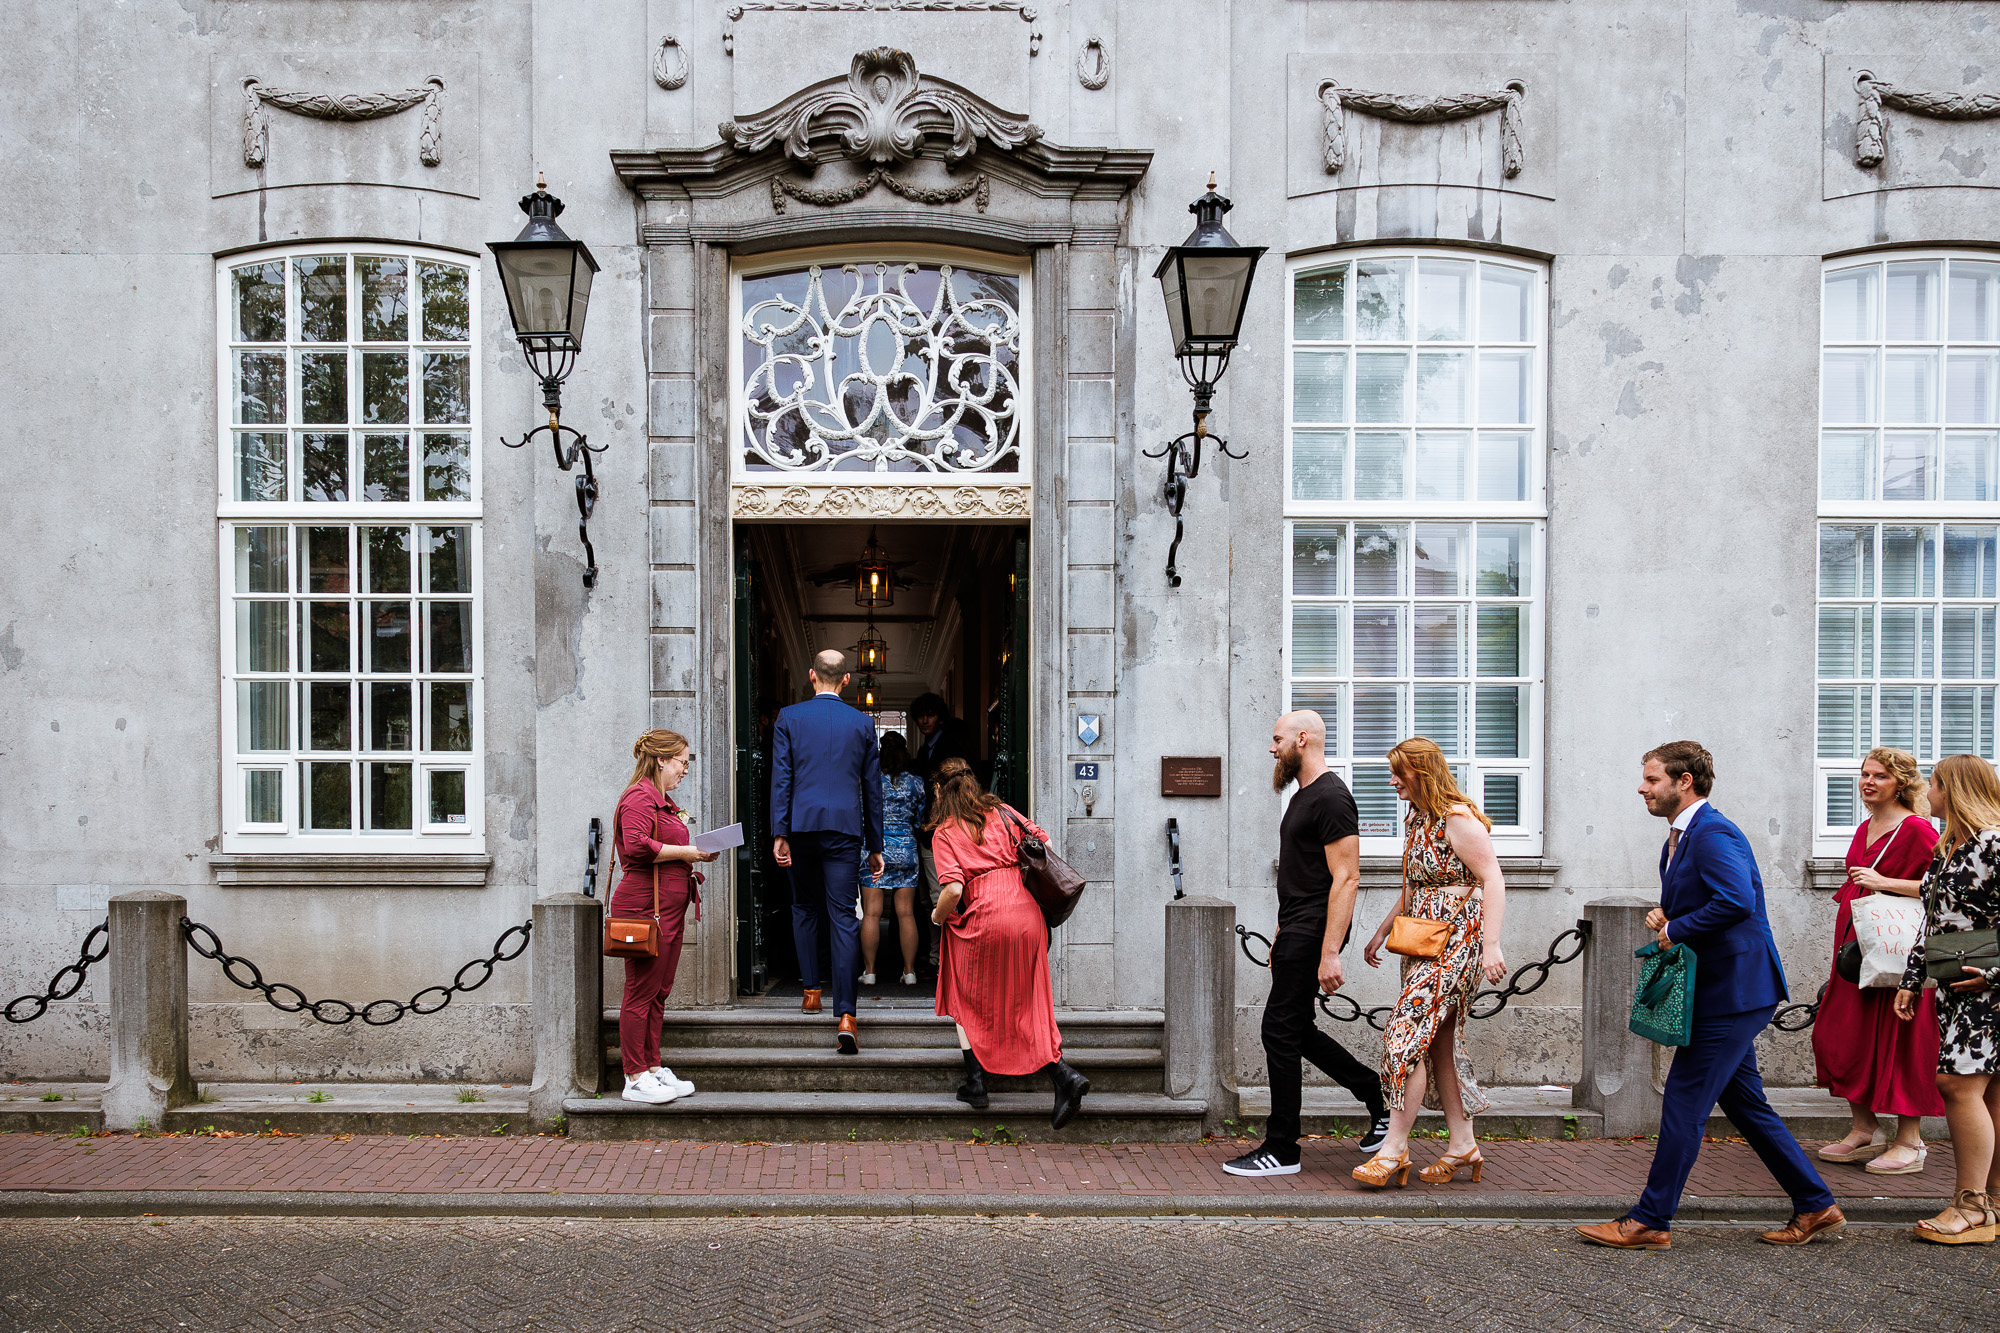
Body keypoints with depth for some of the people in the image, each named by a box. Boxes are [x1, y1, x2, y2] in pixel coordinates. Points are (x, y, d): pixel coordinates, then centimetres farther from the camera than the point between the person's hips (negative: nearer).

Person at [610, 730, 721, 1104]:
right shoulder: (640, 797, -11)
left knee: (659, 992, 13)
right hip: (645, 908, -10)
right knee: (641, 993, -5)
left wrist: (695, 854, 12)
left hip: (667, 910, 10)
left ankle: (654, 1068, 20)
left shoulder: (662, 801, 22)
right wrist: (685, 852, -17)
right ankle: (636, 1079, 0)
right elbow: (637, 846, -25)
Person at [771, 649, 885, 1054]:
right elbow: (872, 788, 10)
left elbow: (780, 778, -3)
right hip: (844, 828, 0)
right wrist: (875, 846, 15)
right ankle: (846, 1016, -12)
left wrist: (779, 833, -3)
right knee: (844, 918, -4)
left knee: (804, 909, 20)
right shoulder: (862, 723, 7)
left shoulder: (789, 718, 3)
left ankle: (811, 991, 24)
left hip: (801, 826, 0)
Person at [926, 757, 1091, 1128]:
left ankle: (975, 1082, 12)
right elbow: (1044, 842, 14)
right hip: (1028, 914, 4)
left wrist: (937, 915, 8)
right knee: (1025, 1006, 12)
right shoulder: (1002, 812, 15)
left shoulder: (944, 833, 1)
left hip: (984, 919, -4)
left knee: (968, 1000, 18)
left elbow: (953, 889, -11)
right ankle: (1063, 1076, -5)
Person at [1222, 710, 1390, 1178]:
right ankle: (1381, 1100, 24)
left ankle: (1281, 1151, 4)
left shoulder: (1331, 798, -15)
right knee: (1297, 1031, 14)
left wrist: (1330, 953, -25)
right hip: (1296, 932, 10)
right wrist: (1281, 935, 24)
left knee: (1281, 1031, -5)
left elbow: (1346, 878, -21)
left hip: (1312, 934, -10)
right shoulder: (1303, 796, 17)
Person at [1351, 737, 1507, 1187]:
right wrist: (1382, 931, 24)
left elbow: (1493, 881, -16)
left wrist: (1491, 945, -22)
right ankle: (1463, 1145, 17)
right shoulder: (1416, 820, 15)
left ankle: (1395, 1147, -10)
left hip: (1456, 940, -9)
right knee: (1439, 1040, 9)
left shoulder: (1458, 819, -13)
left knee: (1407, 1031, -14)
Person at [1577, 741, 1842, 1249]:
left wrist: (1676, 931, -20)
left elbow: (1737, 902, -32)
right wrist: (1664, 913, 4)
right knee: (1745, 1104, 16)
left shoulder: (1712, 834, -18)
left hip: (1731, 990, -11)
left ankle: (1649, 1221, 2)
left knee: (1684, 1103, -5)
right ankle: (1816, 1206, 26)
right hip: (1726, 992, 11)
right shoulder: (1680, 836, 15)